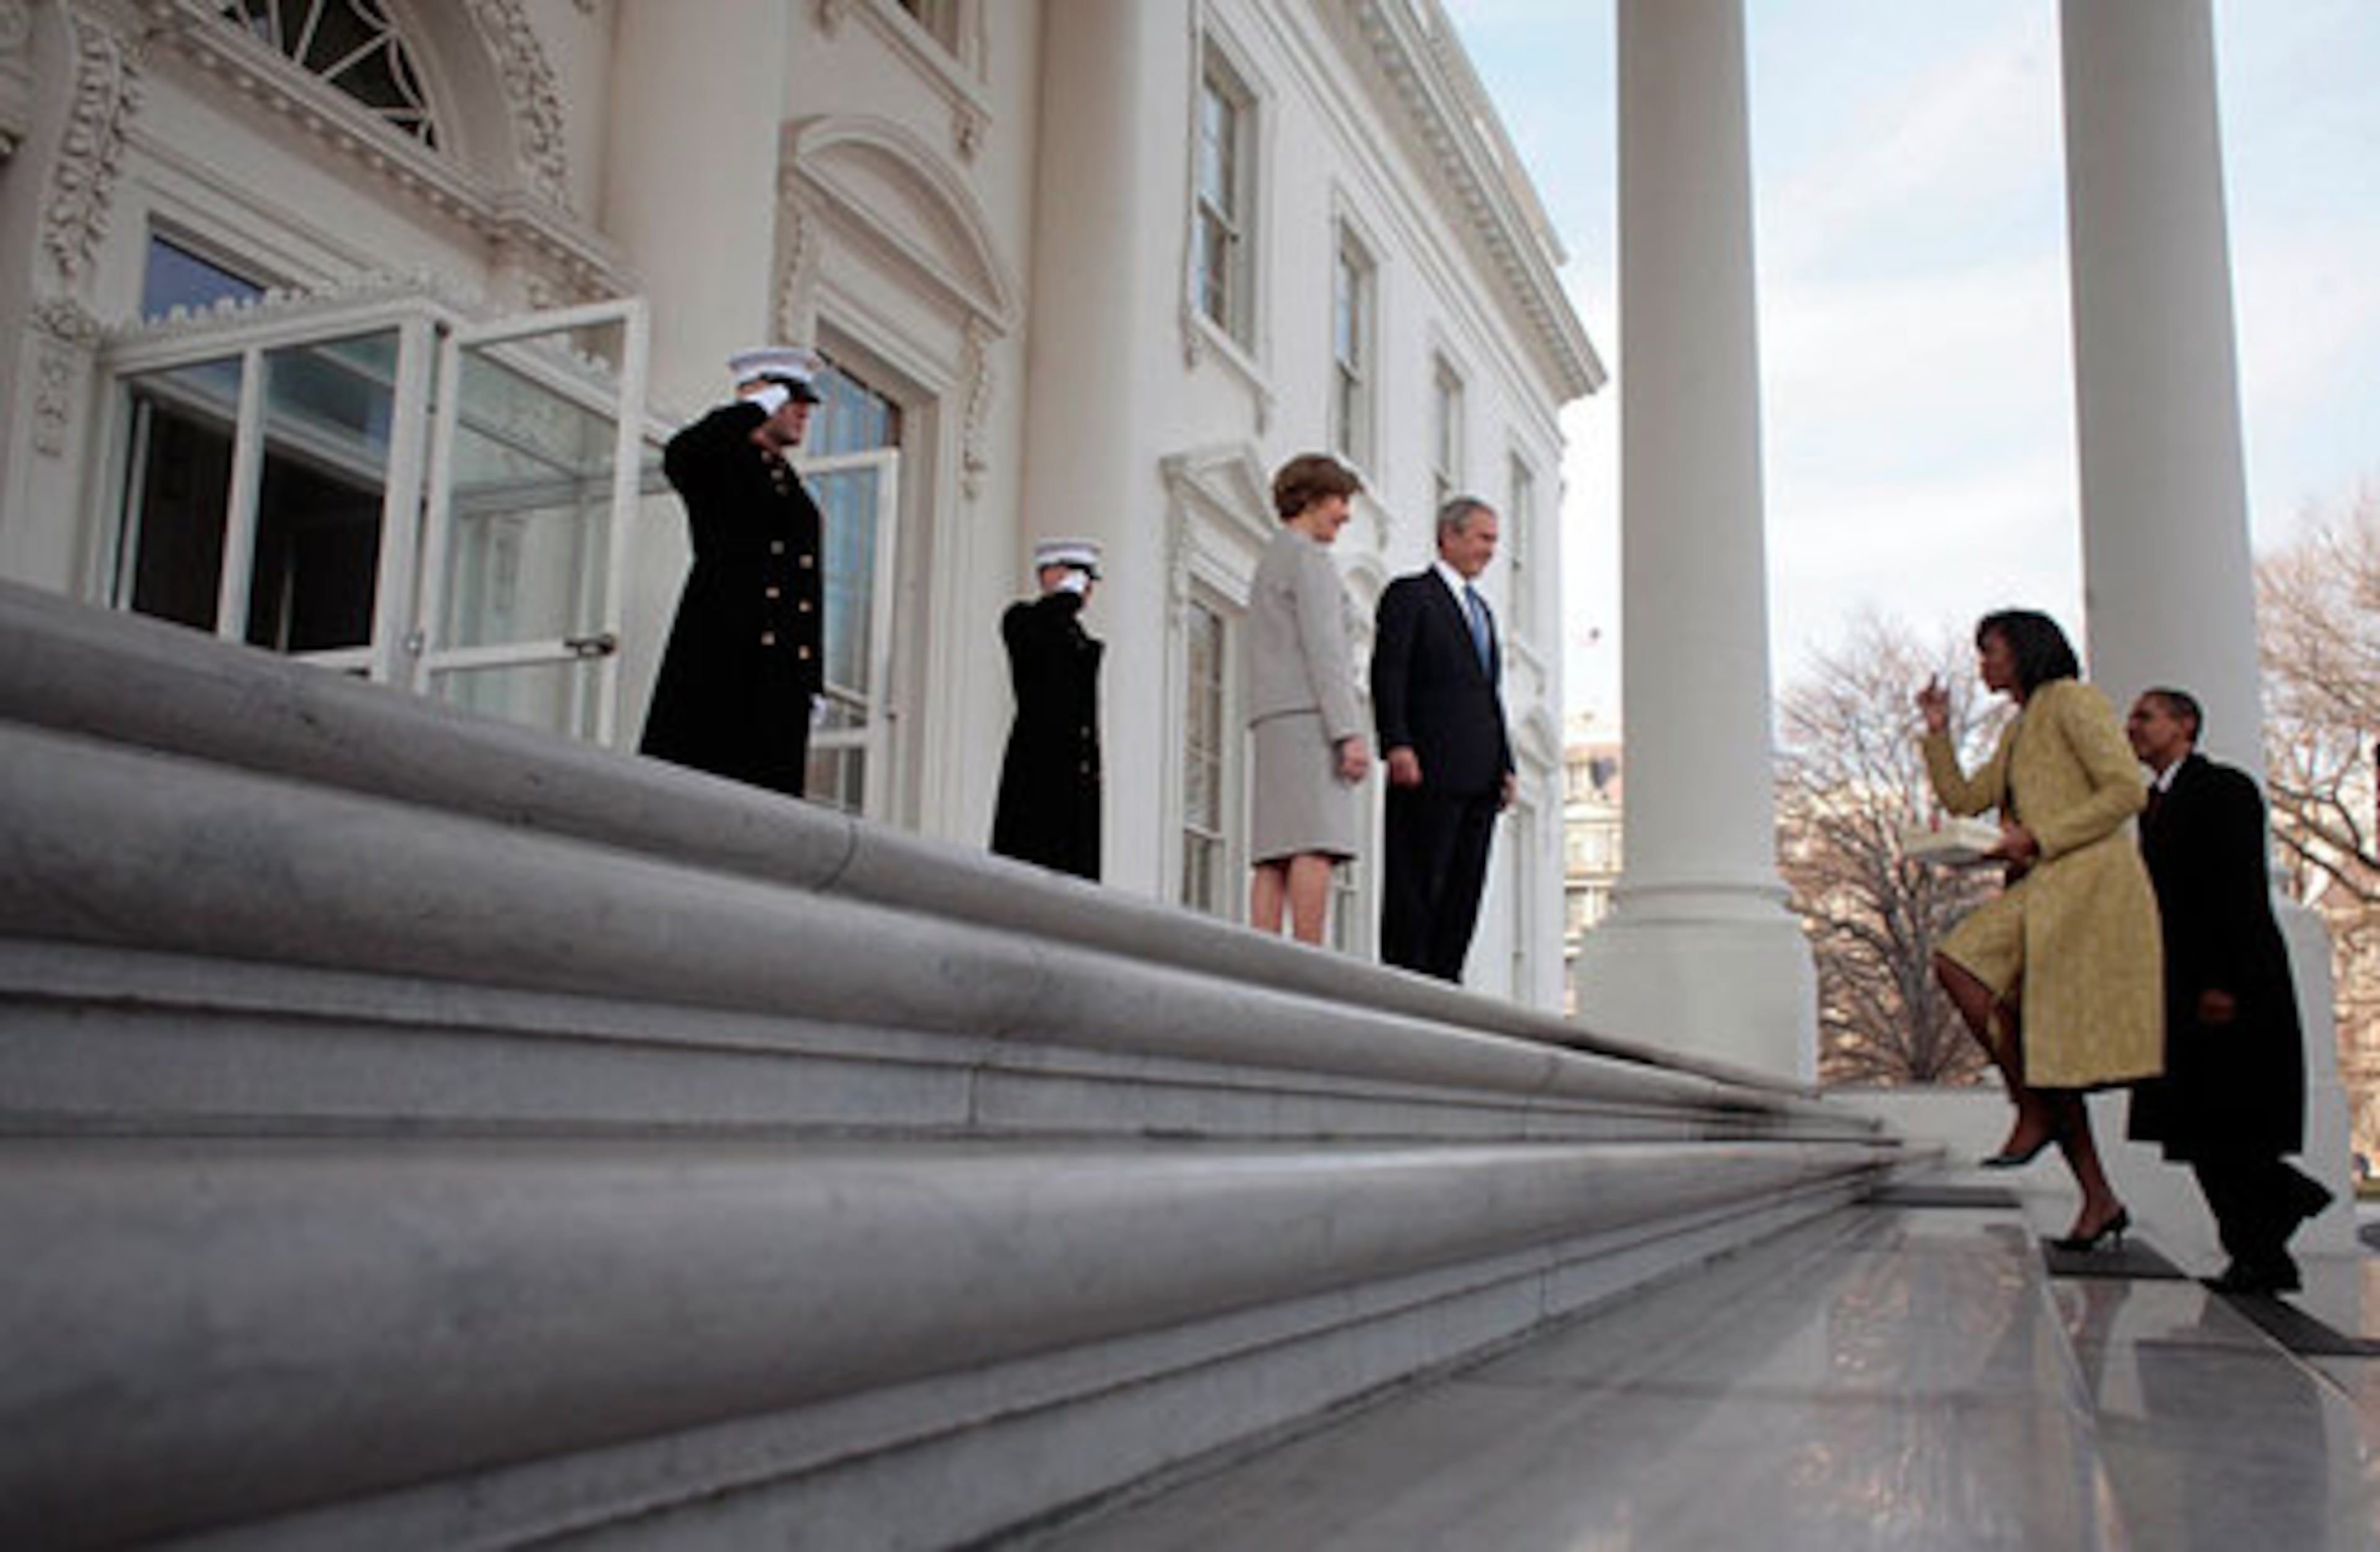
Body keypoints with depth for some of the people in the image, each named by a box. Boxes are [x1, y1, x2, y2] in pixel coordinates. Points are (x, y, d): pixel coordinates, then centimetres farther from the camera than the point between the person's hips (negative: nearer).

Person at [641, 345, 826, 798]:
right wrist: (756, 406, -8)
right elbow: (680, 456, -19)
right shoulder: (722, 463, 7)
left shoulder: (792, 487, 25)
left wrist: (812, 686, 15)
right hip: (720, 663, -6)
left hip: (783, 674, 6)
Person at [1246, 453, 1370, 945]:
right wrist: (1350, 732, -18)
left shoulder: (1269, 563, 27)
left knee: (1276, 855, -1)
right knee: (1317, 844, -16)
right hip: (1309, 716, -9)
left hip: (1272, 720, 9)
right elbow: (1323, 647, -14)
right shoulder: (1309, 558, -3)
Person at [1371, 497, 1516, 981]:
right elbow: (1387, 675, -8)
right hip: (1429, 773, -7)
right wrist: (1396, 745, -20)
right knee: (1416, 886, -8)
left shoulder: (1482, 610, 26)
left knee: (1464, 887, 3)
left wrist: (1506, 765, 14)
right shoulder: (1409, 595, 3)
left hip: (1479, 776, 7)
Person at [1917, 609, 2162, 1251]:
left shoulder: (2073, 700, 1)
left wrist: (2037, 838, -15)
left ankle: (2034, 1113, -13)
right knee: (2045, 1048, 3)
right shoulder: (2019, 730, 27)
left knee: (1959, 963, -23)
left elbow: (2125, 790, -10)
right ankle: (2100, 1201, 5)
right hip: (2046, 896, 9)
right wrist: (1938, 733, 15)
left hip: (2089, 884, -9)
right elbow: (1963, 798, 24)